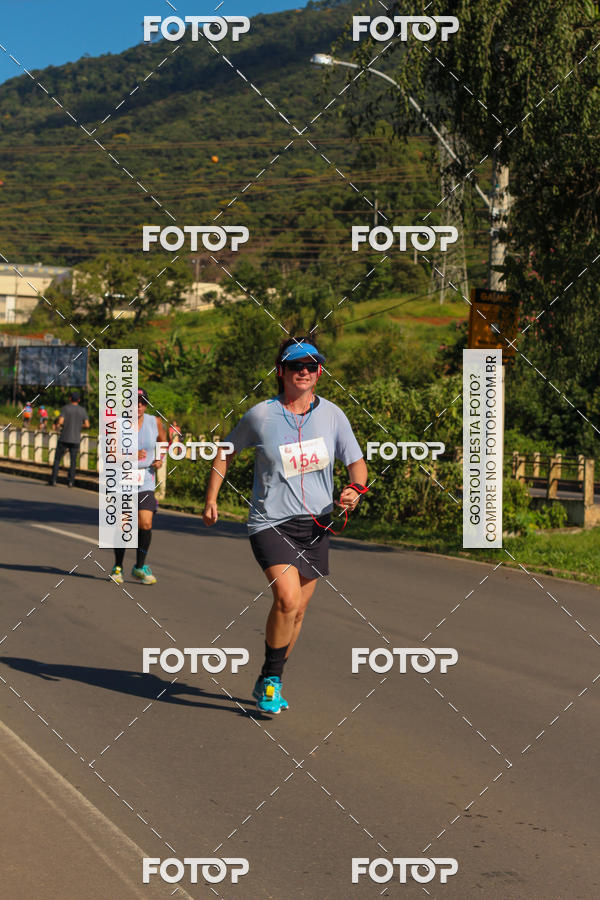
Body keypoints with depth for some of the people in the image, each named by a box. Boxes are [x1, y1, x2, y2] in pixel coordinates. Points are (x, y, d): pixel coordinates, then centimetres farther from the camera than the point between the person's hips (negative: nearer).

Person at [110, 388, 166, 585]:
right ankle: (118, 568, 20)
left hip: (145, 483, 2)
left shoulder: (155, 422, 3)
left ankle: (140, 567, 9)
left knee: (145, 525, -11)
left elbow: (163, 443, 22)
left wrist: (160, 459, 2)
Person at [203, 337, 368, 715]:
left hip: (315, 527, 4)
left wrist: (356, 490, -14)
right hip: (270, 523, -4)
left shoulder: (332, 415, 2)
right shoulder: (260, 415, -4)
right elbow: (227, 452, 11)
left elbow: (356, 462, 7)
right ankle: (271, 679, -4)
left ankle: (269, 683, 29)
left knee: (297, 610, 9)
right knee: (287, 599, -22)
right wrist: (211, 498, 8)